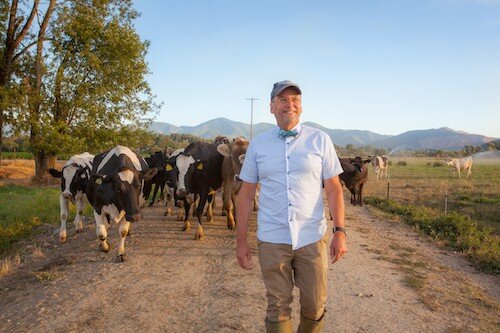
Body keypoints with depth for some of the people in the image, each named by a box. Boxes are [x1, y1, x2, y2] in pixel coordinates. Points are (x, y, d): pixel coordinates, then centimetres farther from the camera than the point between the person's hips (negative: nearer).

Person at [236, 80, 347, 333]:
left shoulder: (320, 140, 1)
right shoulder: (257, 144, 3)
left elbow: (333, 189, 1)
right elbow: (246, 195, 5)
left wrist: (340, 231, -7)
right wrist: (241, 241, 3)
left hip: (313, 239, 0)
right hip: (271, 240, 0)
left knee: (315, 307, 13)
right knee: (278, 307, 12)